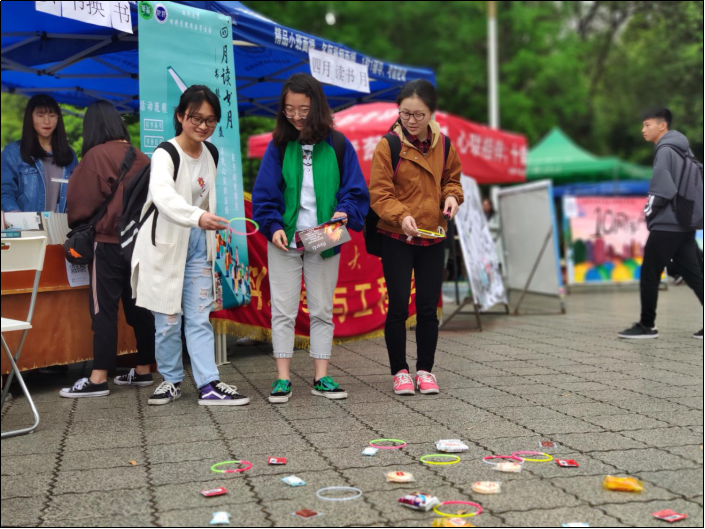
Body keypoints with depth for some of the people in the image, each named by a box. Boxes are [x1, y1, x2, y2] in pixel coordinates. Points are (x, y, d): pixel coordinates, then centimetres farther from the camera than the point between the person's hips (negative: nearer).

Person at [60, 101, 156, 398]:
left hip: (109, 241, -6)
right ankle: (144, 370, 16)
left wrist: (77, 225, 15)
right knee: (138, 306, 11)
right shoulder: (140, 157, 7)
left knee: (103, 309, -5)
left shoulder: (96, 155, -9)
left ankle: (98, 379, -6)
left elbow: (81, 200, -4)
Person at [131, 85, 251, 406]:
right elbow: (163, 194, -35)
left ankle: (208, 385, 5)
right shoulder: (165, 154, -15)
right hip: (165, 246, -5)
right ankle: (172, 380, 19)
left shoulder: (210, 155, 6)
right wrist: (197, 217, -52)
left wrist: (212, 246, 20)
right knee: (168, 320, 3)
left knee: (200, 318, 5)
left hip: (198, 247, 5)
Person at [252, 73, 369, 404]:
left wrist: (345, 212, -20)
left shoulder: (337, 146, -1)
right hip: (284, 240, 0)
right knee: (283, 310, 2)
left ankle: (321, 378, 16)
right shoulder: (279, 146, 0)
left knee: (322, 311, 9)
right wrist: (273, 226, -14)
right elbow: (265, 193, 0)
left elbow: (355, 190, 0)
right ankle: (283, 379, 9)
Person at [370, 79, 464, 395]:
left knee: (428, 308, 7)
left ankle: (425, 370, 20)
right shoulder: (388, 146, -9)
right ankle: (400, 371, 15)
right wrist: (401, 215, -28)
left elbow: (451, 179, 17)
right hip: (397, 239, -3)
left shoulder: (443, 145, 3)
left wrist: (452, 196, -5)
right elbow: (379, 193, -11)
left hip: (433, 239, 3)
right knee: (398, 307, 0)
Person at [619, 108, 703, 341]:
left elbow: (661, 190, -19)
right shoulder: (683, 149, 17)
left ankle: (647, 326, 4)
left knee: (649, 276, -1)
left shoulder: (666, 150, -11)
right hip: (684, 225, 9)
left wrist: (649, 213, -5)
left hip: (666, 226, -9)